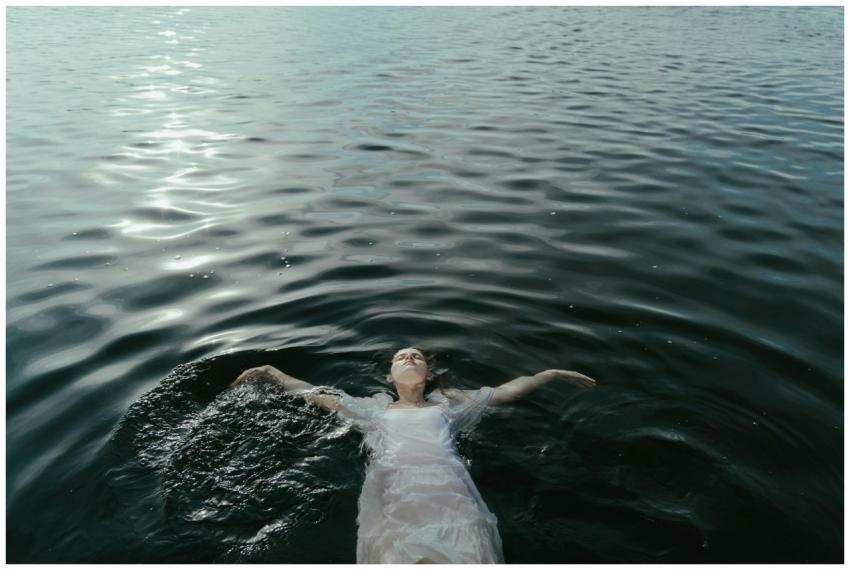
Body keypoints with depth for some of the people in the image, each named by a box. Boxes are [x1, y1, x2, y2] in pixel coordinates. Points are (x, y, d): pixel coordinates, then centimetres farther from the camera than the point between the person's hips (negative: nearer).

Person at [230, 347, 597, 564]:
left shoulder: (447, 406, 27)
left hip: (451, 498, 1)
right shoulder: (374, 410, 28)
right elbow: (316, 394, 29)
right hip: (395, 505, 0)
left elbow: (506, 391, 27)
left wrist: (553, 373, 26)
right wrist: (271, 372, 29)